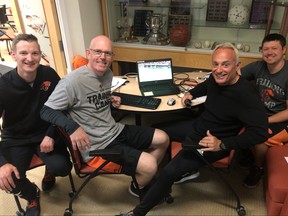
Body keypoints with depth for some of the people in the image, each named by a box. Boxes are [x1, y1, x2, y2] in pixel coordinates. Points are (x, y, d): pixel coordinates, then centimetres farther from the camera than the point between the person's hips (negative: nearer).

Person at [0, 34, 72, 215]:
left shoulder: (49, 75, -14)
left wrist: (51, 135, -15)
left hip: (45, 133, 1)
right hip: (15, 139, 0)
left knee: (62, 167, -21)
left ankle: (49, 173, 21)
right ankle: (32, 195, 17)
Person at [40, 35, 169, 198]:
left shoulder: (108, 74, 5)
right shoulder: (73, 81, -20)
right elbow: (47, 111, -17)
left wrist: (110, 100, 2)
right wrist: (73, 127, -32)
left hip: (116, 131, 9)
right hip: (97, 146, -8)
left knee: (163, 139, 11)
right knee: (149, 165, -19)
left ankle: (148, 176, 33)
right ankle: (138, 188, 18)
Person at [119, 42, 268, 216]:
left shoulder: (246, 95, -27)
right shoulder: (216, 78, -5)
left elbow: (261, 132, -31)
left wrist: (222, 144, -34)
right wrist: (191, 93, 7)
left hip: (211, 144, -9)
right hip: (197, 128, 9)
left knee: (169, 172, -20)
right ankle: (188, 169, 29)